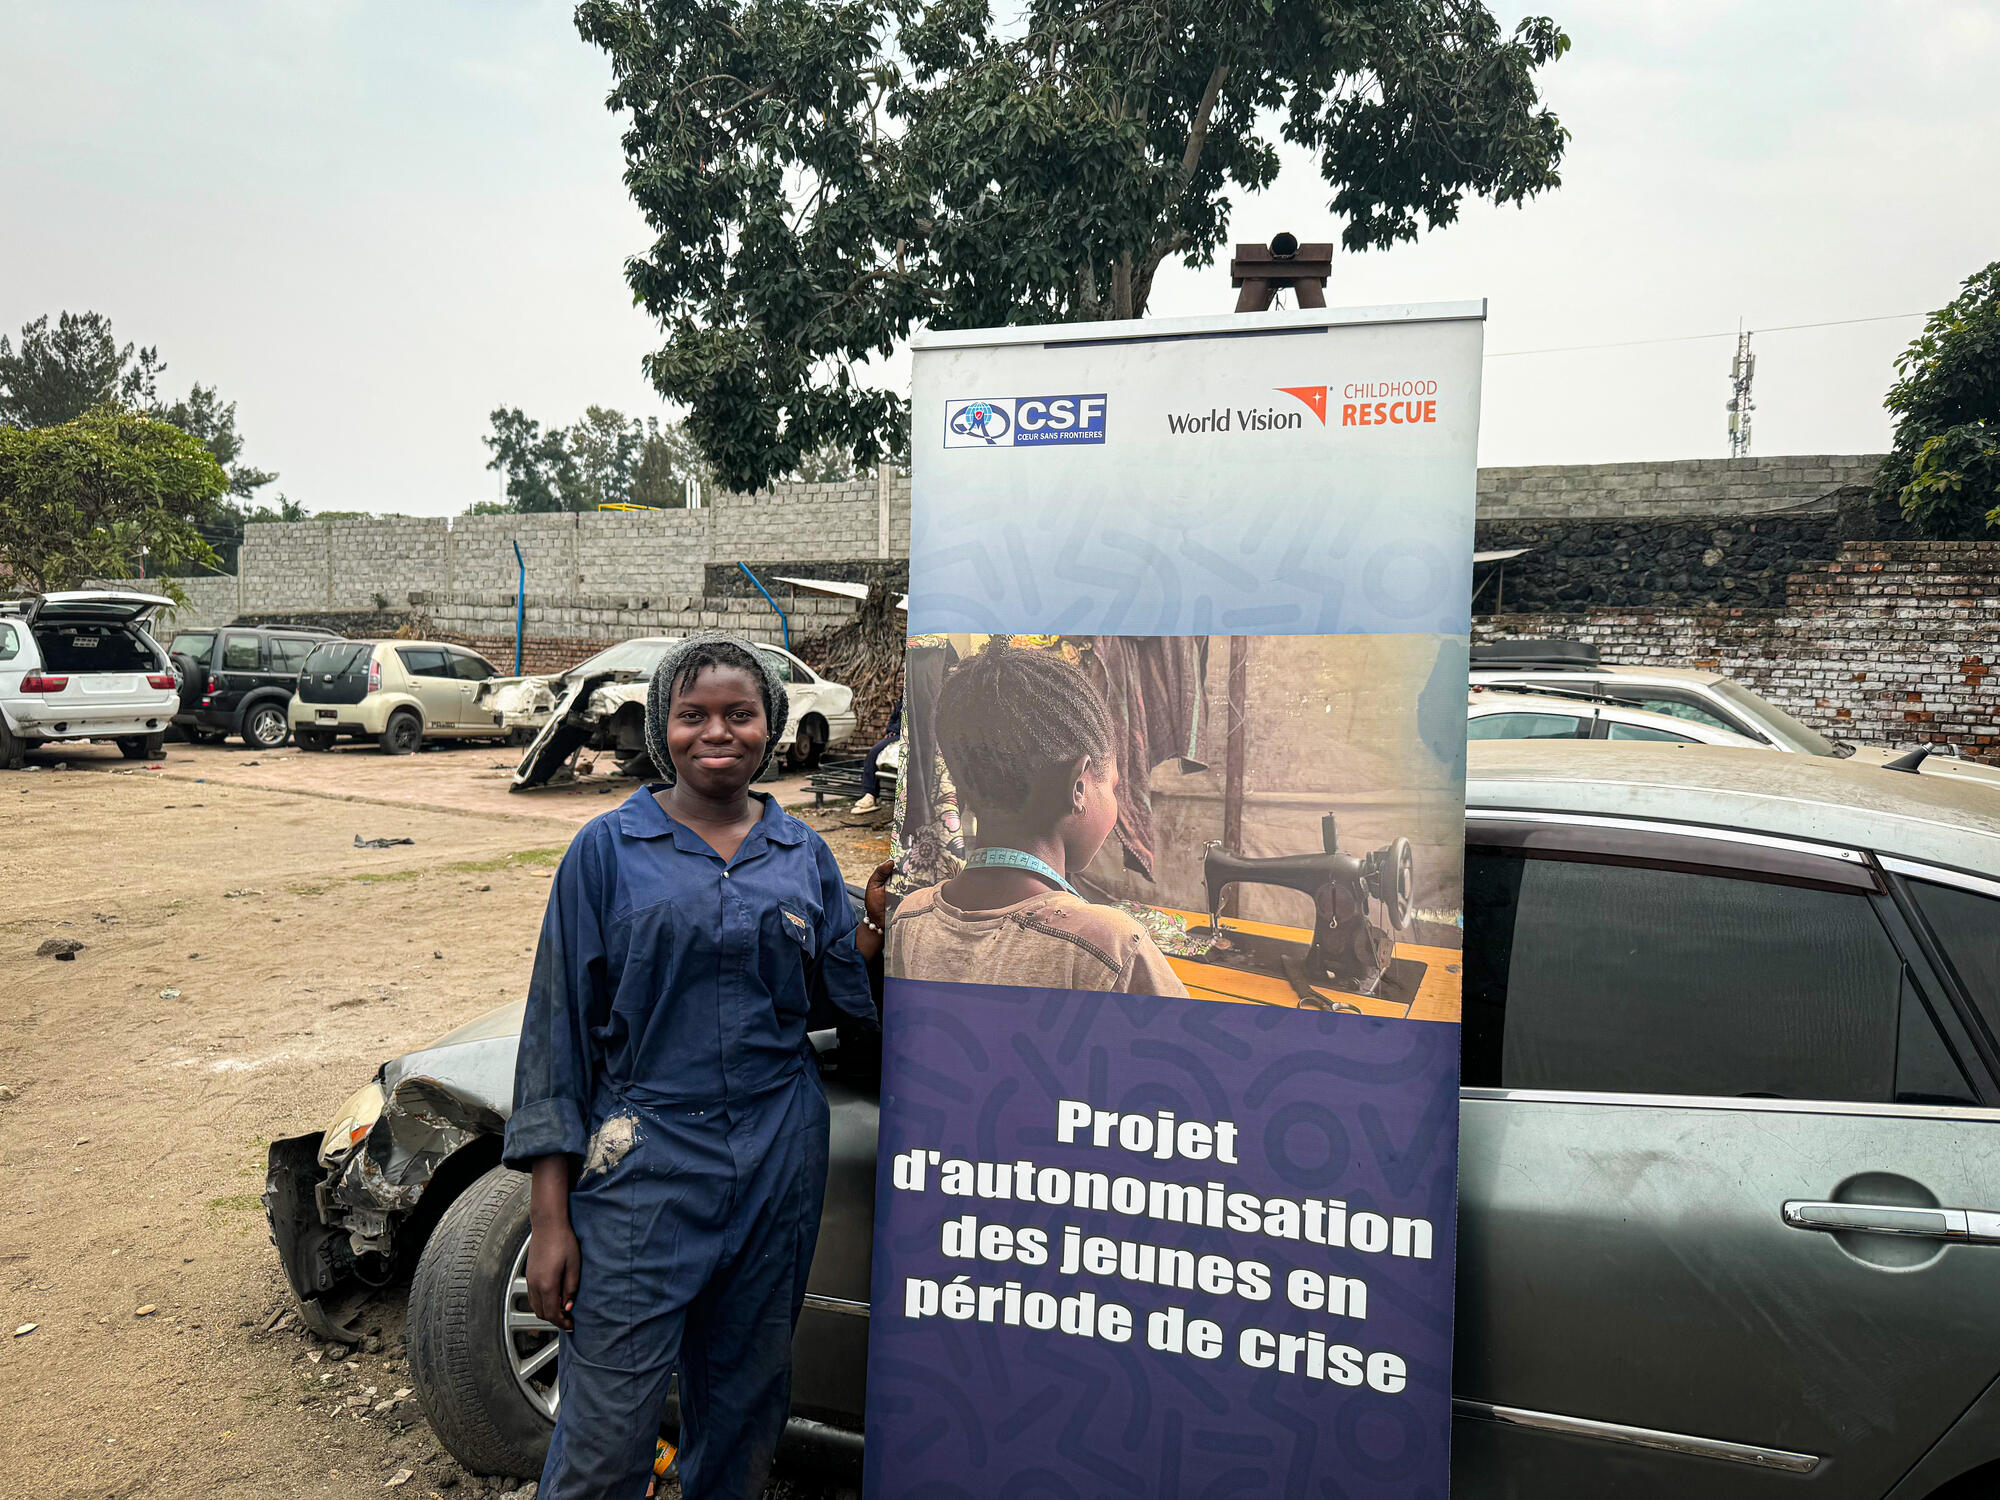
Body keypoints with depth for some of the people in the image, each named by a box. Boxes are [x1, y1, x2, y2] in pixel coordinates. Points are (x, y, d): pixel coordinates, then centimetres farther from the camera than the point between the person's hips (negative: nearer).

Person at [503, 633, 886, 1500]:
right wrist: (550, 1217, -6)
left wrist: (885, 925, -4)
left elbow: (847, 1005, 11)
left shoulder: (804, 855, 6)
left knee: (745, 1411, 17)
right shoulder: (608, 848, -2)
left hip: (780, 1168, 3)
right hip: (643, 1167, -3)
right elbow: (558, 1027, -3)